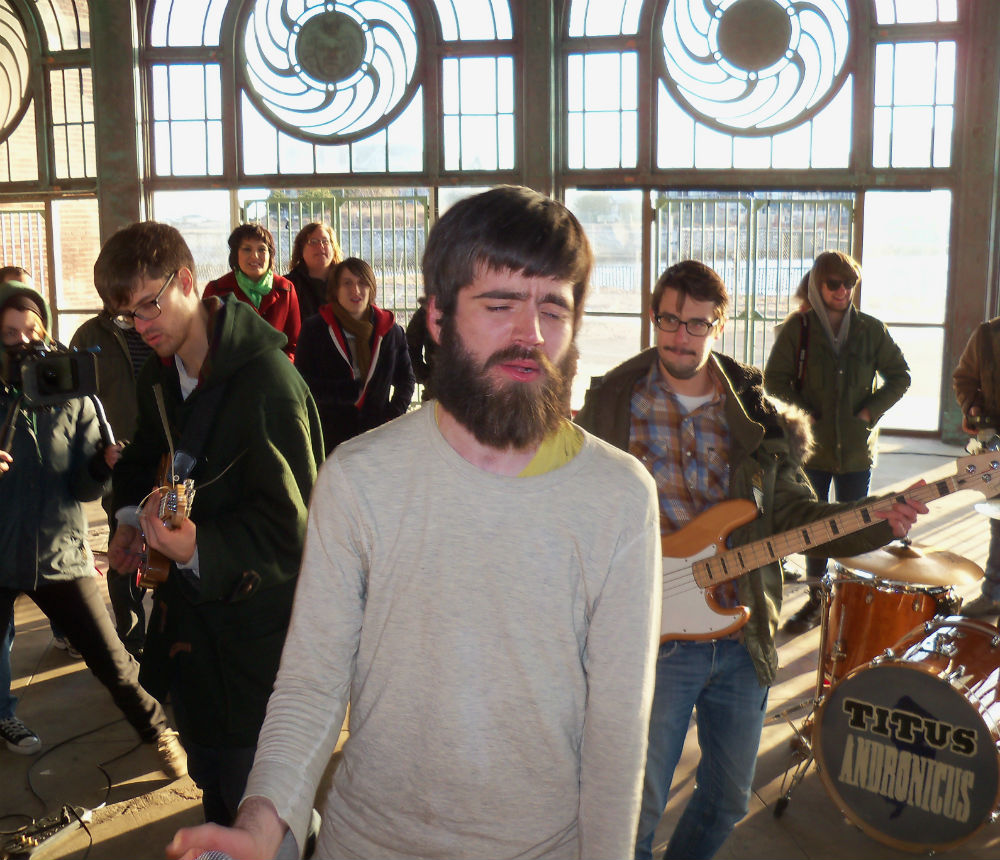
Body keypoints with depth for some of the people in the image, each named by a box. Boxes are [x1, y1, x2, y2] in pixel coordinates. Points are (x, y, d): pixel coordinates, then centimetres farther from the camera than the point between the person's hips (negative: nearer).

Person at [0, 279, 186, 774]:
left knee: (112, 660, 2)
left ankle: (158, 731, 24)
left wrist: (104, 465, -25)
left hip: (61, 556, 0)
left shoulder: (73, 397, -1)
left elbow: (83, 488, -4)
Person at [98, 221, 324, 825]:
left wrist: (202, 548, -37)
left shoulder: (269, 382, -23)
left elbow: (289, 520, -24)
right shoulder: (159, 376, 5)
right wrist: (132, 517, 6)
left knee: (249, 793, 2)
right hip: (191, 610, 8)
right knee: (209, 780, 23)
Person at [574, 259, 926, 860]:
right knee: (638, 811, 2)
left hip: (742, 640, 4)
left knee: (729, 799, 19)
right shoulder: (611, 405, -3)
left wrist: (878, 523, -9)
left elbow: (795, 511, 6)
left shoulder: (755, 414, 5)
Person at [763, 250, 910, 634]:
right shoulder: (797, 327, -2)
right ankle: (816, 599, 23)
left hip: (856, 447, 0)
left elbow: (900, 376, 8)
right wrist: (805, 415, -10)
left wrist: (870, 412, -4)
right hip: (813, 445, 0)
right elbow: (774, 379, -2)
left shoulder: (871, 329, 2)